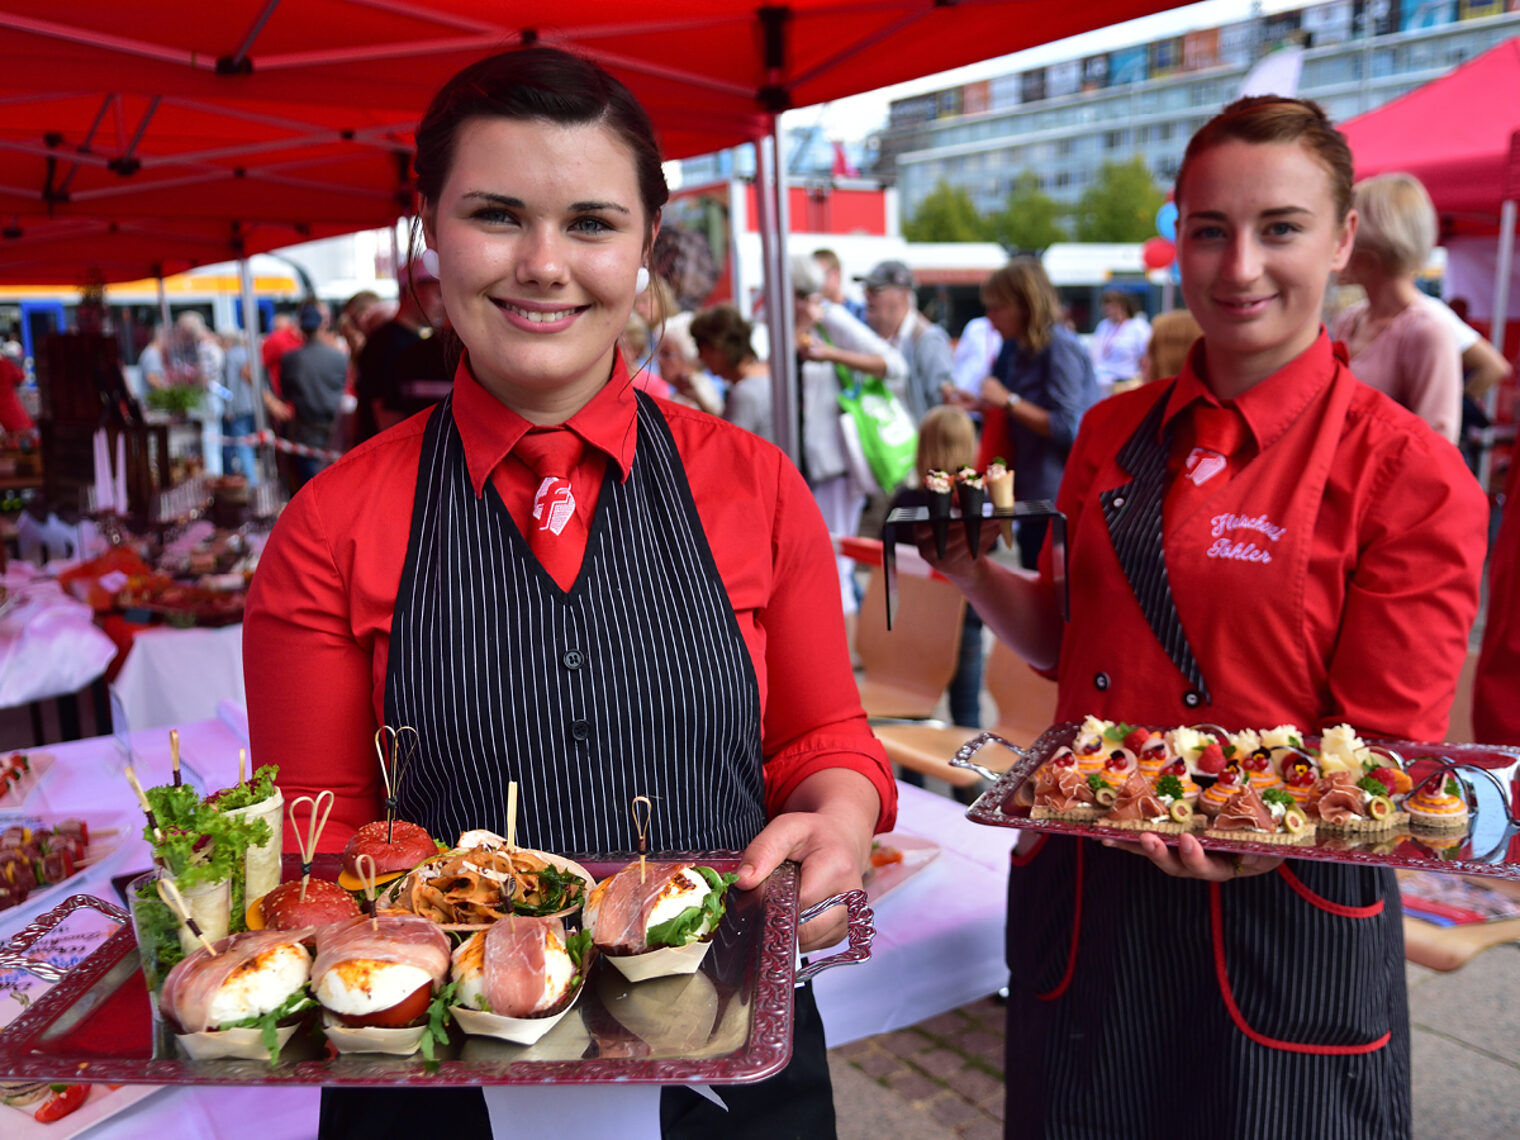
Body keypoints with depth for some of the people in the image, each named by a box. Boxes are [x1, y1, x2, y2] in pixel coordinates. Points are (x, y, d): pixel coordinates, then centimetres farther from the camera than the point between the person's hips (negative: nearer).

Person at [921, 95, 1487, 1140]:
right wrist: (973, 571, -6)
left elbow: (1385, 756, -10)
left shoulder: (1412, 475, -10)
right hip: (1085, 900, 4)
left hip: (1281, 917, -3)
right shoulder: (1114, 435, 3)